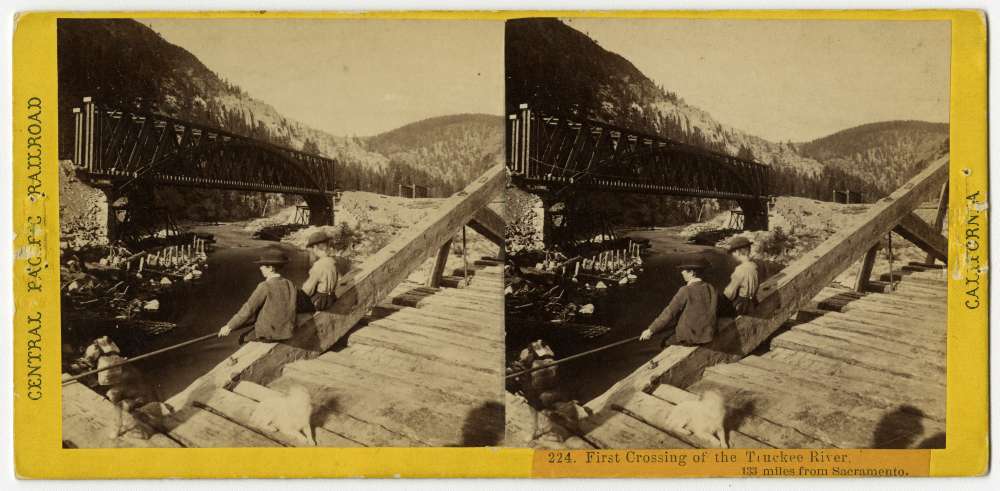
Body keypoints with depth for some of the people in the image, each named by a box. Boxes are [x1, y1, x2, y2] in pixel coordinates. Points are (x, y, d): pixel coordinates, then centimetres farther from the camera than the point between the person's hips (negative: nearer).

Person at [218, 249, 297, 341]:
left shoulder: (265, 287, -17)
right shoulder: (290, 285, 1)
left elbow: (248, 309, -13)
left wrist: (229, 326, -3)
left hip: (267, 335, -6)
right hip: (287, 333, 6)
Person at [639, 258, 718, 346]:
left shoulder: (686, 291, -16)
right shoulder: (711, 289, 1)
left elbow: (669, 312, -14)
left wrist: (651, 330, -8)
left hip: (689, 339, -6)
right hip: (708, 337, 7)